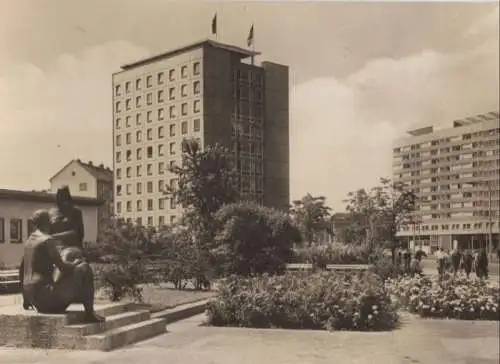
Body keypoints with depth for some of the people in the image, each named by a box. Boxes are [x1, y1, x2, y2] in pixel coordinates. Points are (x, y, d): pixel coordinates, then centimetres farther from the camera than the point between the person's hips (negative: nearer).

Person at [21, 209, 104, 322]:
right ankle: (89, 313, -5)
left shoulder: (29, 241, 14)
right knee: (84, 269, -6)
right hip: (44, 295, -9)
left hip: (32, 297, 9)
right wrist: (76, 263, 7)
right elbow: (63, 267, -15)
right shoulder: (47, 240, -13)